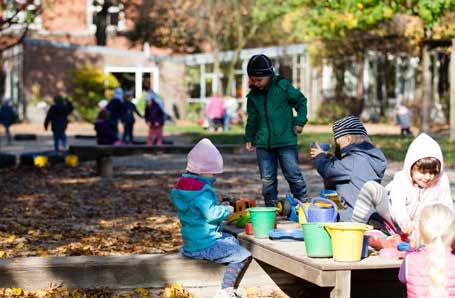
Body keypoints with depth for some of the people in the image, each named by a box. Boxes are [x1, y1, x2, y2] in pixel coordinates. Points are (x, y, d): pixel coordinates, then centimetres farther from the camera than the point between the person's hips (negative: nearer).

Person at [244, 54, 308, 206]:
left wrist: (299, 121, -2)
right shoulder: (253, 96, 7)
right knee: (267, 179, 7)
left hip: (286, 141, -4)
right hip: (263, 144, 4)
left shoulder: (283, 86, -6)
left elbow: (301, 101, 6)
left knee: (293, 175, -2)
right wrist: (249, 138, 15)